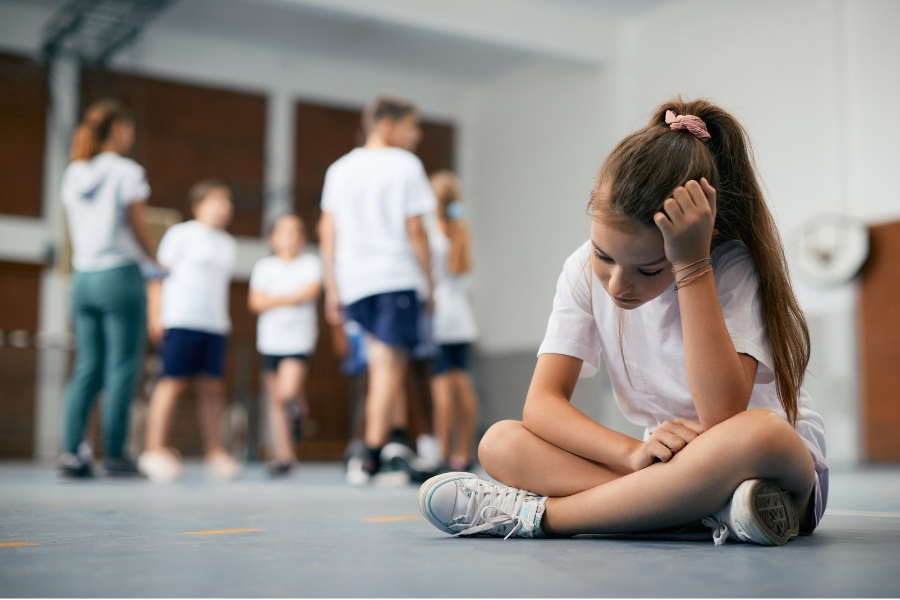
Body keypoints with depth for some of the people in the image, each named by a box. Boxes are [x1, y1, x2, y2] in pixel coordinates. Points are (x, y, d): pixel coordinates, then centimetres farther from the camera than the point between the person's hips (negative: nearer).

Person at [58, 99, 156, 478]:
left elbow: (73, 234, 15)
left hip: (83, 277, 6)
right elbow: (140, 233, -5)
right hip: (120, 276, -6)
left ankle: (72, 451, 1)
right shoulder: (127, 173, -7)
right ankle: (115, 454, -2)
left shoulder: (73, 174, 11)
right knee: (123, 367, -2)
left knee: (88, 368, 8)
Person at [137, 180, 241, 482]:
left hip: (216, 324, 6)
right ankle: (155, 449, -4)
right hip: (182, 319, -6)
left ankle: (214, 451, 10)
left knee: (212, 386, 3)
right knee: (173, 381, -7)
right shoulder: (181, 234, 1)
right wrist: (156, 313, -7)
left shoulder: (228, 245, 20)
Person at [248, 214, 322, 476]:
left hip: (299, 339, -3)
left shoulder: (310, 262, 3)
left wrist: (276, 299, -8)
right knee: (276, 399, 5)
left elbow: (312, 290, -13)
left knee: (288, 392, -19)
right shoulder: (264, 266, 7)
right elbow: (255, 302, -2)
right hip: (271, 339, 3)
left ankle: (299, 405, 17)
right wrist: (294, 298, -9)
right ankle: (284, 454, 14)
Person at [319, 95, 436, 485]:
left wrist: (332, 290, 15)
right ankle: (371, 455, -8)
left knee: (379, 359, 14)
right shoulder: (405, 165, -1)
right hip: (396, 276, -5)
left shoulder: (340, 168, 15)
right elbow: (414, 230, -6)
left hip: (352, 281, 5)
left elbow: (327, 232, 12)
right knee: (392, 362, -4)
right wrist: (431, 279, 2)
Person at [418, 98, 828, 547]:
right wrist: (634, 453, -30)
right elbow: (542, 403, -13)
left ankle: (538, 515, -27)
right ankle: (713, 508, -28)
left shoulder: (733, 269, -18)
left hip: (783, 464, -4)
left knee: (757, 433, -40)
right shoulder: (585, 270, -6)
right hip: (672, 465, 5)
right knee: (500, 442, -14)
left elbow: (723, 418, -32)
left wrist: (691, 266, -32)